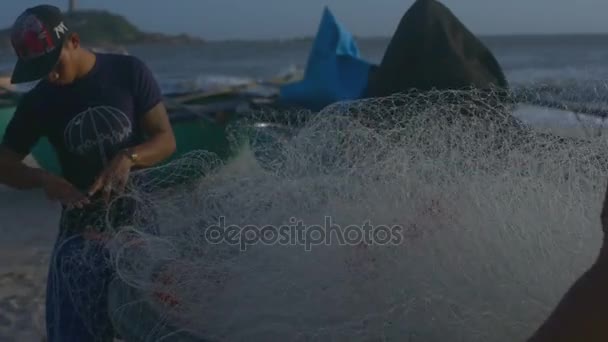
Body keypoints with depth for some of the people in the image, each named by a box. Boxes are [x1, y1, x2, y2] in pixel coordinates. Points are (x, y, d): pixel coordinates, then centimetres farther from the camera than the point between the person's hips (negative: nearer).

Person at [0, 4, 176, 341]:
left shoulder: (129, 72, -7)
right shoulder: (37, 102, -2)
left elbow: (166, 140, -7)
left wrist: (128, 157, -27)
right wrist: (43, 179, -17)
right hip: (84, 225, 2)